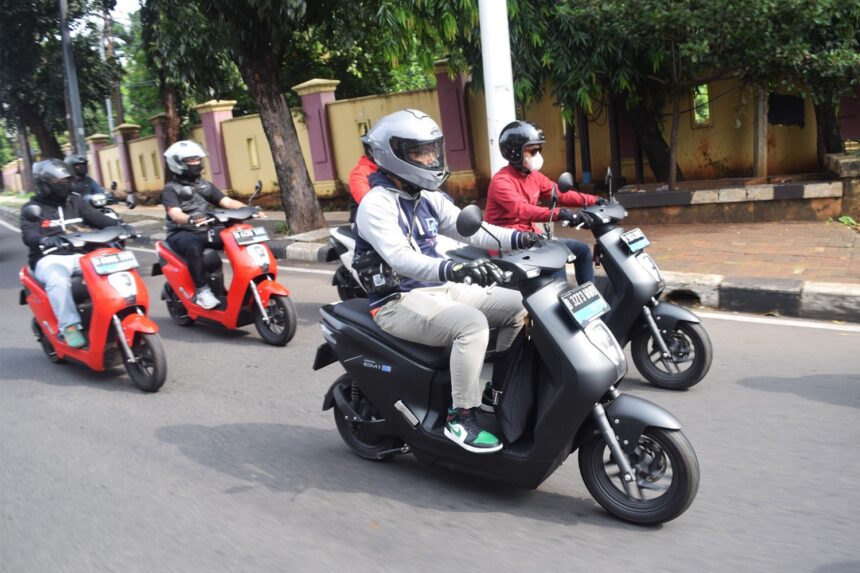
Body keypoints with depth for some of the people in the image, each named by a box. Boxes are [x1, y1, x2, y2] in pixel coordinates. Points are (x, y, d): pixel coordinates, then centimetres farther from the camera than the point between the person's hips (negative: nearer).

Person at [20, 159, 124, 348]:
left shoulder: (75, 202, 16)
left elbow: (97, 218, 5)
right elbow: (28, 235, -15)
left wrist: (118, 225, -16)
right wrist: (45, 240, -39)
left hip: (78, 255, 4)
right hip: (49, 259, -4)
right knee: (58, 279, -38)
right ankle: (69, 326, -33)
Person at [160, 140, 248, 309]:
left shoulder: (205, 185, 15)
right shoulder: (170, 189, -4)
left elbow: (227, 202, 6)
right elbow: (175, 214, -21)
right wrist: (191, 219, -44)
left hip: (205, 231, 6)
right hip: (182, 233, -6)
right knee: (194, 247, -40)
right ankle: (201, 290, -32)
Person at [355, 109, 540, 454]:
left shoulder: (428, 200, 12)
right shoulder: (376, 204, -15)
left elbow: (472, 230, 6)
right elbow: (400, 258, -31)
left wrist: (519, 238, -10)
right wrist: (452, 270, -47)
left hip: (439, 290, 9)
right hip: (398, 302, -8)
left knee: (519, 306, 3)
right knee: (472, 324, -32)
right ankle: (461, 418, -20)